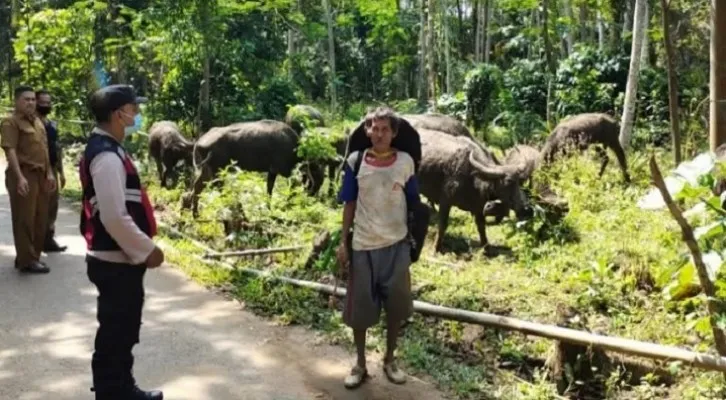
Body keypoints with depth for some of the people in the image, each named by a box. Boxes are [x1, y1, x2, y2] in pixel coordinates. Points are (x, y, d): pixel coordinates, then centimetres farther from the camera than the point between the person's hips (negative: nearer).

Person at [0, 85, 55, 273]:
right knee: (24, 219, -2)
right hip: (24, 175, -8)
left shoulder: (38, 122, 18)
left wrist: (49, 173, 17)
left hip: (40, 175, 8)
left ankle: (33, 256, 22)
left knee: (39, 219, 12)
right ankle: (27, 260, 3)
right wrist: (20, 177, -26)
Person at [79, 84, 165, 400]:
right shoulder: (107, 157, -22)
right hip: (116, 262, -10)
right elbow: (115, 218, -27)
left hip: (118, 260, 10)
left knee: (122, 332, 22)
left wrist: (142, 248, 18)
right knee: (115, 335, 2)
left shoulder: (106, 148, 11)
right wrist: (147, 250, -17)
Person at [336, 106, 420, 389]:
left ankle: (389, 361, 28)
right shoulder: (355, 161, -4)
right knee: (359, 308, 7)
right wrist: (343, 242, 0)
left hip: (397, 245, 1)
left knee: (395, 306, 9)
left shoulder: (405, 162, -3)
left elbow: (413, 203, 5)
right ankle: (360, 365, 24)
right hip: (363, 246, 0)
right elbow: (349, 205, 2)